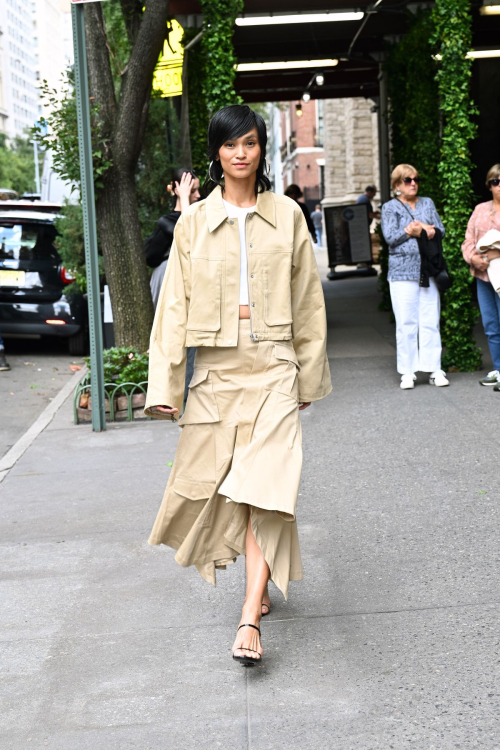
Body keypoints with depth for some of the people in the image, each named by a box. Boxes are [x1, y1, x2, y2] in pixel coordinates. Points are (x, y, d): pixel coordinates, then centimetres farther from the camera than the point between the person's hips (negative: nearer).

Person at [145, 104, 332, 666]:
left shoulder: (287, 215, 4)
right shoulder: (193, 223, 4)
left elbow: (307, 299, 9)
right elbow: (174, 304, 3)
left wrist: (310, 373, 10)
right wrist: (164, 384, -3)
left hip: (273, 366, -1)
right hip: (217, 366, 2)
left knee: (265, 486, -11)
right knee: (223, 483, 9)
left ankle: (250, 618, -12)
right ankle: (259, 582, 32)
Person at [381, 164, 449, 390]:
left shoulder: (428, 204, 16)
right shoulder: (390, 208, 6)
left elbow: (441, 230, 9)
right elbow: (390, 237, -5)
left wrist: (428, 229, -11)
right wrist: (410, 231, -17)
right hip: (402, 271, -3)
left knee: (431, 321, 1)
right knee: (406, 323, -3)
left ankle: (434, 369, 5)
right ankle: (407, 371, 3)